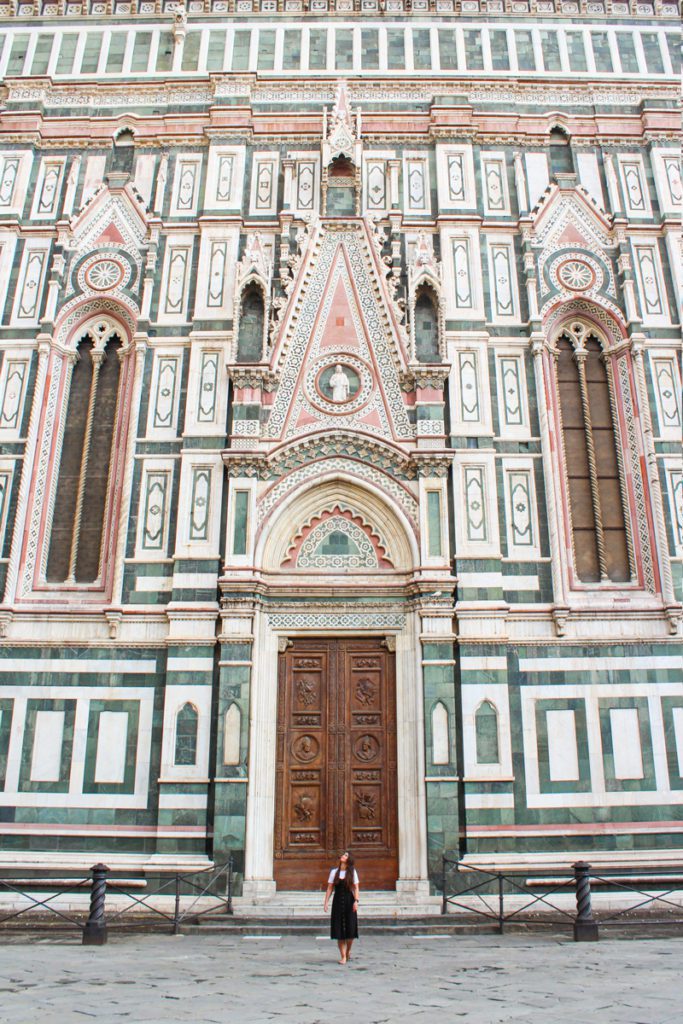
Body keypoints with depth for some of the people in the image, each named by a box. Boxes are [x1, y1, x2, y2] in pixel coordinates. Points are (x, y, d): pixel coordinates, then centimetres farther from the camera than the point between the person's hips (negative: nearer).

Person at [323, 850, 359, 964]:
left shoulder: (352, 872, 3)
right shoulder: (334, 871, 6)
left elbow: (356, 888, 0)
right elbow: (330, 888, 5)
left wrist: (356, 901, -11)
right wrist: (326, 902, -2)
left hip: (349, 901, -1)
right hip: (337, 902, 1)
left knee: (350, 928, -1)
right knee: (339, 929, -2)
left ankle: (348, 951, 25)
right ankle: (343, 956, 7)